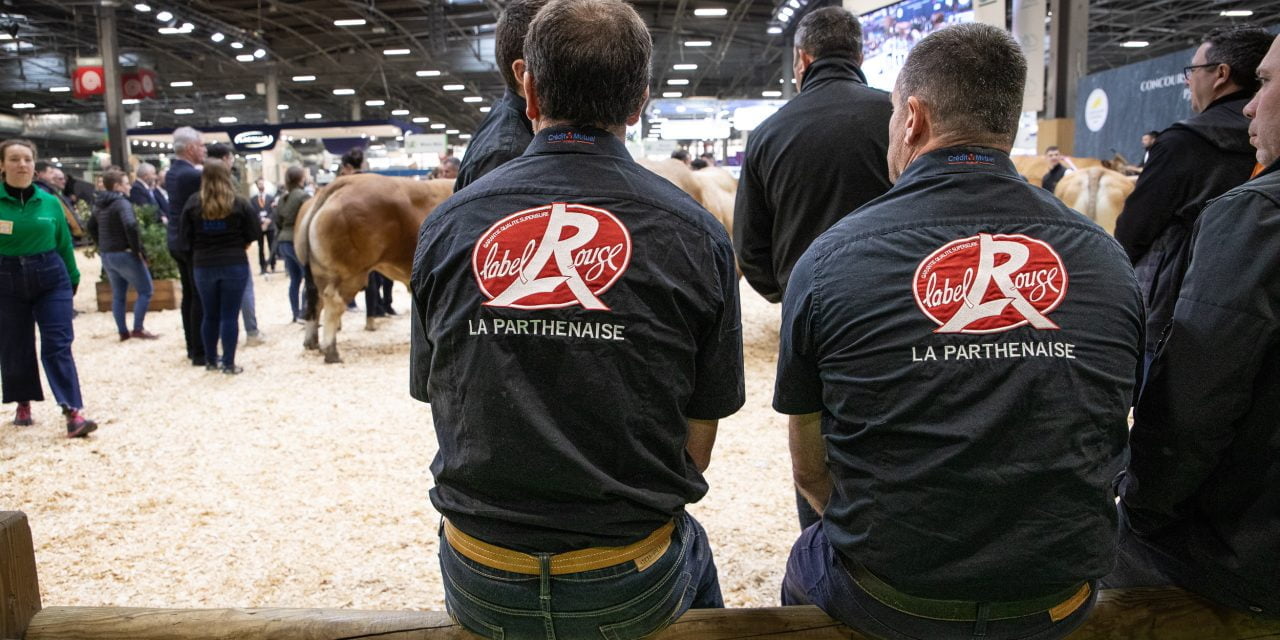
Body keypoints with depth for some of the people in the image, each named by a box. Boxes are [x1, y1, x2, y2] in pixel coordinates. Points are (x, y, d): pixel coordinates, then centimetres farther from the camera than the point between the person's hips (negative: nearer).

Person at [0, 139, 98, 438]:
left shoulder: (49, 202, 2)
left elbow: (64, 243, 11)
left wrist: (73, 277, 17)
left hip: (51, 277, 1)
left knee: (58, 346, -5)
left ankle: (73, 413, -13)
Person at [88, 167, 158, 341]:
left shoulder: (99, 205, 12)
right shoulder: (122, 203, -16)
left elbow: (91, 226, 24)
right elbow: (130, 225, -31)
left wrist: (103, 245, 22)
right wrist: (138, 250, -22)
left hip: (106, 255, 9)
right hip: (124, 254, -8)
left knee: (118, 294, 14)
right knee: (145, 291, 1)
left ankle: (123, 332, 17)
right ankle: (138, 329, -2)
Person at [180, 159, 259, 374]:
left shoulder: (193, 203, -1)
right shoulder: (239, 204, -6)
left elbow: (186, 238, 1)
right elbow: (252, 234, -3)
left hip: (202, 266, 2)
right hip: (235, 265, -2)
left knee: (210, 315, 14)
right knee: (229, 316, 1)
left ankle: (211, 361, 22)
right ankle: (229, 363, 3)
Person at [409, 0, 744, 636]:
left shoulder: (445, 224, -7)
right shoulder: (694, 231, -11)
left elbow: (435, 396, 3)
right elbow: (698, 442, -5)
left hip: (480, 588, 1)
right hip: (634, 585, 0)